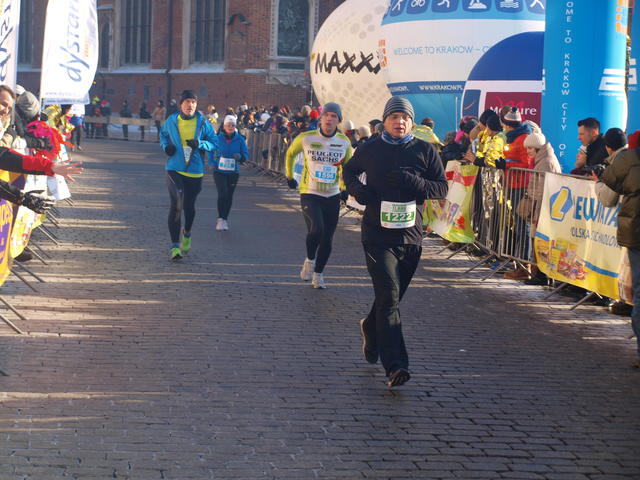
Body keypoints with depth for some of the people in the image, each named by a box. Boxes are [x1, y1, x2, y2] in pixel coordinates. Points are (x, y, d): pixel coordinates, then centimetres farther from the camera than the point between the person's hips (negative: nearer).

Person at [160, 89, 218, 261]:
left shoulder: (203, 123, -2)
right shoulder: (172, 121, 0)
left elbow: (214, 143, 3)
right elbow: (163, 134, 20)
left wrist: (200, 144, -15)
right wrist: (166, 146, 0)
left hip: (195, 170, 1)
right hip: (175, 169, -1)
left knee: (189, 206, 13)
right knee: (176, 205, -15)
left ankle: (187, 234, 44)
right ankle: (175, 245, -12)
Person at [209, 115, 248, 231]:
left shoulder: (240, 139, -1)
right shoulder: (218, 138, -3)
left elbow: (246, 154, 2)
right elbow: (211, 151, 10)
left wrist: (240, 157, -20)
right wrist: (213, 163, -5)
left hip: (233, 172, 2)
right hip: (219, 171, -2)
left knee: (229, 196, 7)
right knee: (223, 193, -16)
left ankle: (224, 219, 21)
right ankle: (221, 218, -8)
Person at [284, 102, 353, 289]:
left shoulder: (344, 142, 0)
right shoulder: (306, 138, -7)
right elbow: (290, 154, 14)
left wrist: (346, 188, 10)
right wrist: (289, 176, 19)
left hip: (333, 196, 3)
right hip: (310, 194, -3)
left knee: (327, 240, 6)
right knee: (316, 228, -25)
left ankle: (318, 274, 25)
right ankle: (310, 260, 2)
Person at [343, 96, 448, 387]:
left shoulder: (425, 151, 3)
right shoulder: (369, 150, 3)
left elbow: (442, 188, 1)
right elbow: (349, 171, 22)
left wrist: (414, 182, -17)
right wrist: (357, 189, 0)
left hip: (411, 236, 3)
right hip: (378, 235, -2)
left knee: (392, 296, 16)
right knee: (389, 296, -14)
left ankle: (371, 328, 48)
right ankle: (395, 365, -19)